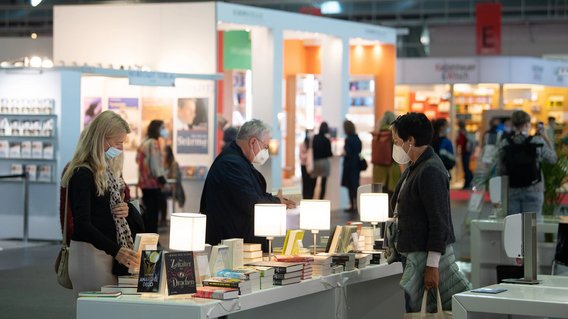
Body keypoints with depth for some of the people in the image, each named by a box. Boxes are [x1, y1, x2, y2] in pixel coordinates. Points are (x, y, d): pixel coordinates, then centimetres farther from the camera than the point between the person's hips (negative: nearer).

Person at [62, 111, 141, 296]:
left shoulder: (109, 170, 13)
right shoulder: (82, 174, -14)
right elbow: (82, 224, -22)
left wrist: (126, 209, 1)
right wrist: (116, 251, -33)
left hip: (109, 252, 8)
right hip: (89, 252, -8)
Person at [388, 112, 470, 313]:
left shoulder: (430, 171, -18)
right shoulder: (414, 168, 14)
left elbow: (439, 221, -22)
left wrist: (432, 265, -22)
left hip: (427, 256, -10)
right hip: (413, 254, 10)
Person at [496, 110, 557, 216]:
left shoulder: (504, 144, -3)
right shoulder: (538, 142, -8)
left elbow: (500, 171, 1)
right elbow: (552, 159, 5)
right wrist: (546, 139, 13)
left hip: (511, 191, 2)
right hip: (533, 191, -2)